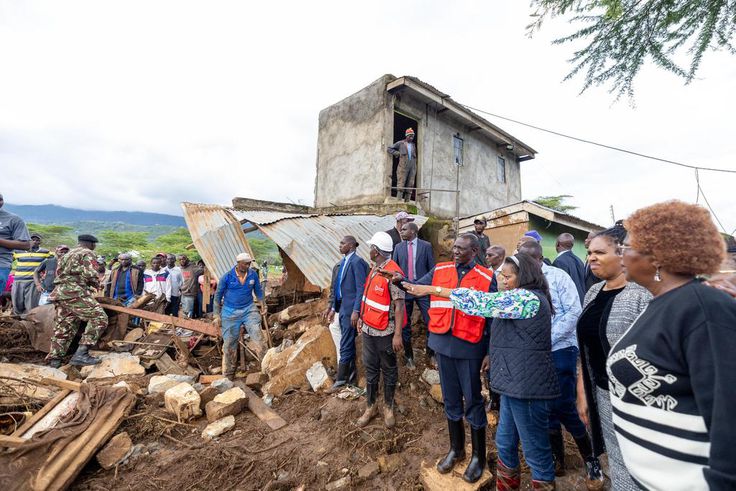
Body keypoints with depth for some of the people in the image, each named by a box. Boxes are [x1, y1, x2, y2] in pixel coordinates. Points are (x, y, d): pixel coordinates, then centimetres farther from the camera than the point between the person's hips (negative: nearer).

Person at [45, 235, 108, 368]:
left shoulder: (66, 255, 27)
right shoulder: (87, 253, -2)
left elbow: (60, 273, 28)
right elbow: (90, 274, -15)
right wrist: (96, 285, 5)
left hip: (59, 292, 10)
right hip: (75, 293, -10)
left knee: (64, 327, 15)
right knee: (99, 318, -13)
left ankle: (54, 359, 16)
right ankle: (81, 354, -21)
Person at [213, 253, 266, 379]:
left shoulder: (253, 274, -4)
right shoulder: (227, 277, -10)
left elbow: (258, 291, 11)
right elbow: (218, 295, 0)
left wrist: (263, 306, 11)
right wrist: (217, 315, 1)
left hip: (249, 309, 1)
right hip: (230, 312, -1)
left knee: (257, 332, -20)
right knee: (229, 343, 7)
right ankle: (228, 375, 23)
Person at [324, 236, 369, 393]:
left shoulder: (357, 261, -13)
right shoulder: (343, 262, 12)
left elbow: (361, 288, -18)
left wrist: (356, 311, -20)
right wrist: (333, 308, 18)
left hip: (350, 309, -9)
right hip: (342, 308, 9)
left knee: (345, 345, 0)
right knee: (348, 344, 17)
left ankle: (340, 380, 13)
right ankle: (351, 376, 31)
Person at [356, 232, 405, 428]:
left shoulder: (393, 273, -20)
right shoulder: (374, 269, 5)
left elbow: (399, 305, -20)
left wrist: (398, 335, -21)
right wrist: (362, 318, 16)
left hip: (385, 332, -7)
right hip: (368, 329, 7)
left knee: (389, 369, 13)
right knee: (370, 368, 17)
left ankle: (388, 407, 32)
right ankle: (370, 406, 33)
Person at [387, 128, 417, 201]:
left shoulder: (413, 145, 20)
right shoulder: (400, 143, 7)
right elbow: (389, 149, 8)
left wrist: (415, 168, 14)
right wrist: (398, 153, -3)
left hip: (412, 167, 4)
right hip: (403, 167, -4)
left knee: (410, 186, 0)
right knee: (401, 185, -9)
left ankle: (407, 202, 3)